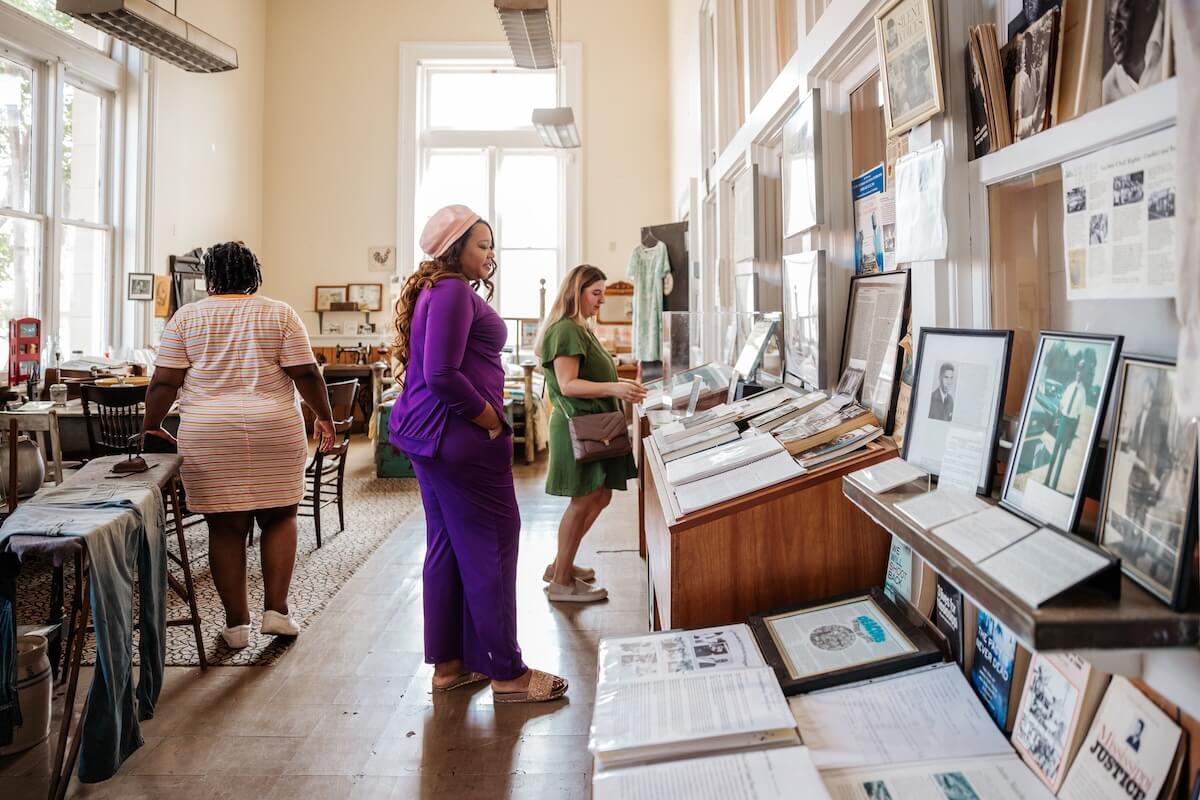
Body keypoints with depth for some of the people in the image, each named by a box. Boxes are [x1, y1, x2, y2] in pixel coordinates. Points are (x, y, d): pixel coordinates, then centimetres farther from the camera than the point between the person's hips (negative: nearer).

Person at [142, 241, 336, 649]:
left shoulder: (186, 318, 4)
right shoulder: (280, 314, 2)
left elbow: (164, 382, 1)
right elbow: (306, 374, -4)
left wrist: (150, 426, 12)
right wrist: (325, 416, 7)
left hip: (207, 435, 1)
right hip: (274, 431, 0)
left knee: (226, 527, 6)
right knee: (279, 517, 13)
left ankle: (236, 623, 12)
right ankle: (276, 610, 10)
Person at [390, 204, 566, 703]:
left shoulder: (434, 290, 18)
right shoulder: (454, 292, -15)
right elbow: (443, 375, -24)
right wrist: (492, 420, -14)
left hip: (433, 435, 11)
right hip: (460, 436, -11)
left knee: (447, 546, 14)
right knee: (491, 548, -3)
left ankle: (448, 663, 24)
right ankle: (507, 673, 6)